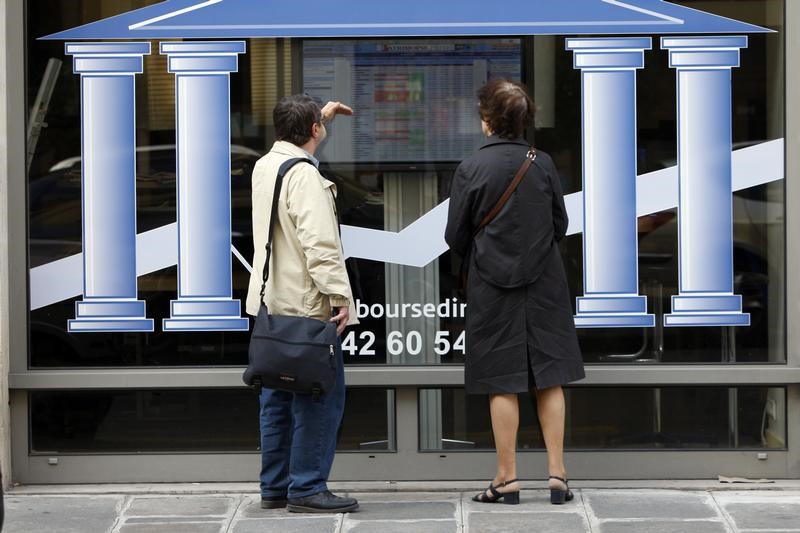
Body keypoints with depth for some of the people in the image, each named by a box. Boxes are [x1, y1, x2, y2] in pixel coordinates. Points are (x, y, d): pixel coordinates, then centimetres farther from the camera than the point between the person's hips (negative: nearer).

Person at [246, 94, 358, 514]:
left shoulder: (265, 166, 12)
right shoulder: (304, 176, -16)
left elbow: (291, 144, 39)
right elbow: (320, 245, -23)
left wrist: (322, 117, 42)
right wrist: (339, 294, -21)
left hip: (272, 304, 10)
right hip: (306, 305, -10)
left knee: (278, 399, 13)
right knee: (320, 399, -6)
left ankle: (274, 487, 17)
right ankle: (307, 488, -6)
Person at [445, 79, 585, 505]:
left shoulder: (471, 169, -10)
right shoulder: (543, 165, -3)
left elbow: (455, 235, -4)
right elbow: (560, 225, 6)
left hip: (492, 284, -2)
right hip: (544, 282, 2)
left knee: (502, 383, 3)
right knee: (549, 378, 7)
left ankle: (507, 478, 6)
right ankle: (557, 473, 6)